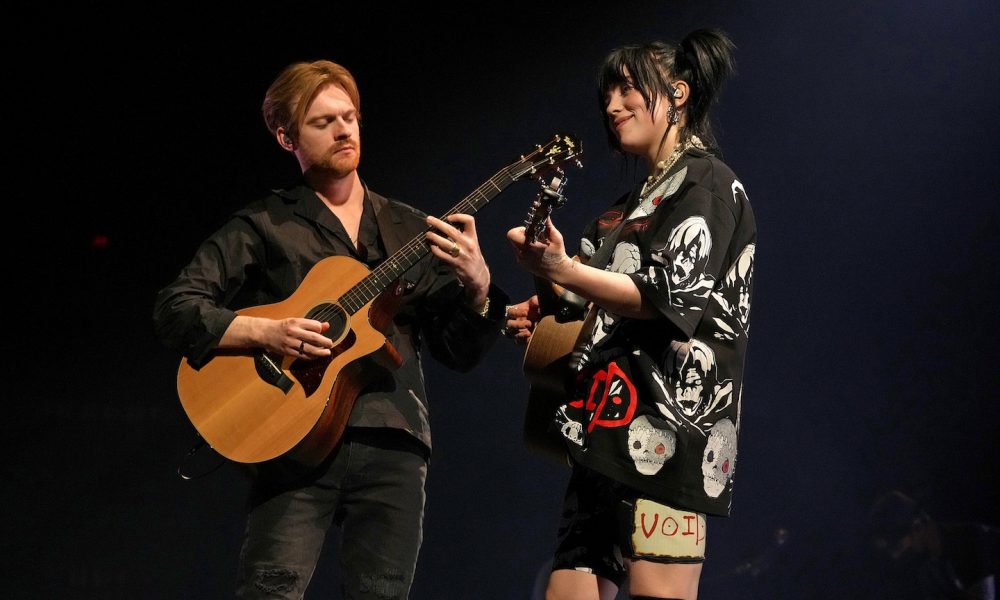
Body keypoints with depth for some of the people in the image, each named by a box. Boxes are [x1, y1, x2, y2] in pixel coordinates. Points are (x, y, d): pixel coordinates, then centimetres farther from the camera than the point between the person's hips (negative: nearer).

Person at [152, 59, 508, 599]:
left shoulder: (410, 231, 18)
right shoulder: (263, 226, 8)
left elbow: (461, 352, 14)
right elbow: (174, 309, 1)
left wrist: (476, 286, -6)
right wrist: (267, 333, -13)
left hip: (392, 442, 3)